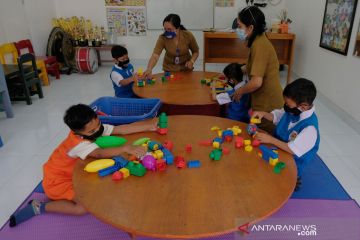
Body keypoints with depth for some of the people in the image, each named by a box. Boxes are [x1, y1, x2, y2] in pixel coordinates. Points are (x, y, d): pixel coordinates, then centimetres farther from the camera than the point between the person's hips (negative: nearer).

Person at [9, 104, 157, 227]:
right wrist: (126, 148, -65)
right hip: (57, 179, -9)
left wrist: (150, 126, -30)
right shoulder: (78, 143, -35)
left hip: (73, 173, 9)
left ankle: (59, 197, 11)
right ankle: (39, 207, -4)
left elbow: (122, 129, -22)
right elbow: (100, 153, -54)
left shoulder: (97, 128, -15)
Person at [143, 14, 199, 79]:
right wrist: (149, 69, -51)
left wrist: (192, 61, -22)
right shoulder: (162, 38, -22)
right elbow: (155, 56, -33)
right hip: (169, 70, 0)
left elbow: (195, 52, -2)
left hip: (185, 69, 1)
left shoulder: (188, 36, -19)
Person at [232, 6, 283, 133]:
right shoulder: (259, 41, 7)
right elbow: (250, 67, 21)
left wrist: (240, 91, -12)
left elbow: (256, 82, -29)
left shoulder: (259, 45, -23)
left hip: (267, 106, -9)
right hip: (265, 102, 9)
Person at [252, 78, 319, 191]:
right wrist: (263, 114, -10)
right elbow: (276, 116, 10)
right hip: (278, 150, 7)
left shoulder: (310, 127, -29)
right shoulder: (293, 110, -8)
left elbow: (293, 150, -29)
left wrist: (270, 139, -29)